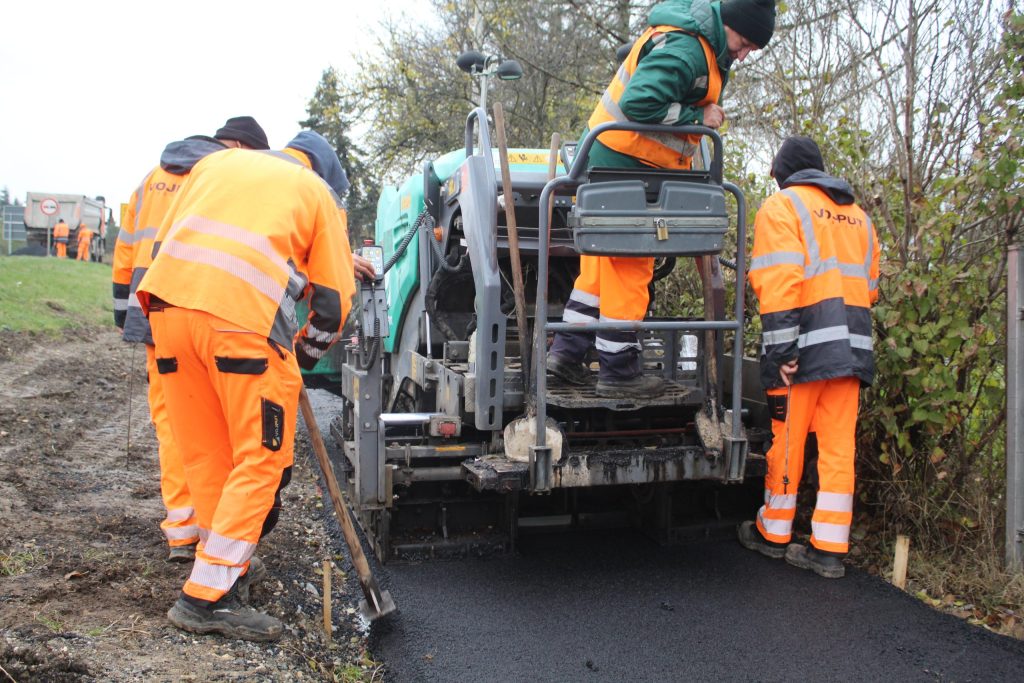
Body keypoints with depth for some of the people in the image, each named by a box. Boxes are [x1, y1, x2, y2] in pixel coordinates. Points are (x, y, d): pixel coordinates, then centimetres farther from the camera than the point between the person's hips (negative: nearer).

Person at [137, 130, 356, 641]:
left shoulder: (217, 161, 30)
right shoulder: (318, 192, 17)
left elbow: (163, 242, 28)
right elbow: (333, 297, 13)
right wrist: (305, 356, 26)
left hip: (168, 303, 6)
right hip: (244, 318, -5)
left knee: (205, 455, 16)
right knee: (261, 460, 3)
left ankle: (228, 570, 26)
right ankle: (207, 596, 0)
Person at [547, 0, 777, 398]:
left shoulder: (700, 44, 14)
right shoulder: (685, 51, -20)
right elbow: (638, 102, -29)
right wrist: (697, 117, -18)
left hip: (611, 158, 10)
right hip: (627, 166, -10)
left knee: (603, 259, 13)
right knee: (630, 265, -4)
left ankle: (568, 349, 17)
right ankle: (619, 371, 4)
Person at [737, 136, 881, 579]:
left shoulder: (781, 206, 1)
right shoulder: (857, 215, 24)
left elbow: (780, 282, -13)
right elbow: (869, 287, 22)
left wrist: (779, 353, -17)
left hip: (807, 340, -6)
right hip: (851, 343, 6)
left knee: (786, 440, 5)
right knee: (839, 445, 6)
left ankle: (773, 533, 20)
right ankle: (829, 548, 9)